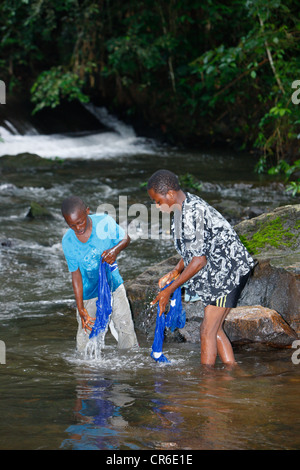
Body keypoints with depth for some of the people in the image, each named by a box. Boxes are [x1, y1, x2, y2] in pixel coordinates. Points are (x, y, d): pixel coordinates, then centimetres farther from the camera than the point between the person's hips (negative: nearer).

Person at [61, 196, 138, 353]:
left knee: (126, 330, -1)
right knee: (85, 340, -1)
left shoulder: (104, 222, -17)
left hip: (114, 287, 0)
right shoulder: (68, 241, -15)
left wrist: (115, 250, -26)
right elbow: (76, 274, -9)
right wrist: (80, 309, -14)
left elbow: (125, 238, -1)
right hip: (89, 294, 0)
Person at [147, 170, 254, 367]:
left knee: (208, 330, -7)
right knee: (215, 329, 12)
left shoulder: (191, 214, -24)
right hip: (222, 271, 10)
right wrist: (175, 272, 6)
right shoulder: (189, 205, 8)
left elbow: (199, 260, -23)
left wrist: (169, 290, -17)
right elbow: (193, 250, 18)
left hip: (228, 270, -10)